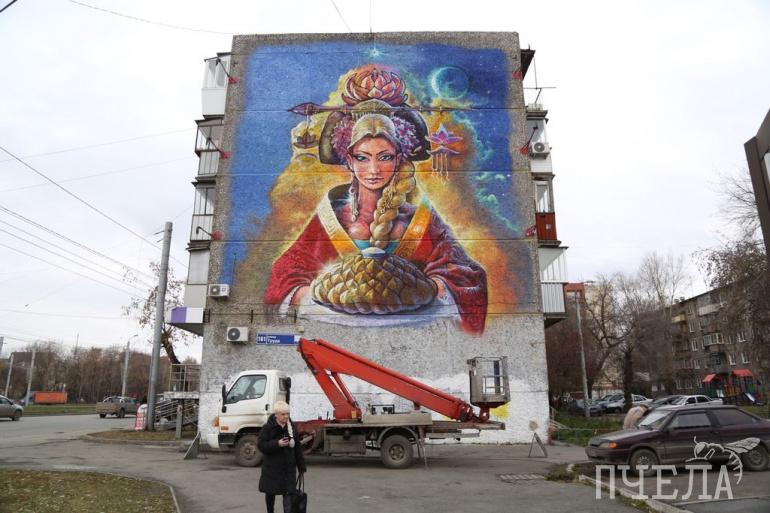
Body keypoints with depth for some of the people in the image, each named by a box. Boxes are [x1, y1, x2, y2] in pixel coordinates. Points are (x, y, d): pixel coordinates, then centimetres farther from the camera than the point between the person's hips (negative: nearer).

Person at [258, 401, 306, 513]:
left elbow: (297, 446, 8)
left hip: (289, 467, 2)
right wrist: (277, 444, -26)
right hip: (272, 467, -2)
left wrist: (301, 465, 6)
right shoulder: (268, 428, -9)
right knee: (270, 492, 14)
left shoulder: (291, 427, 3)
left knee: (289, 491, -7)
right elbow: (261, 445, -13)